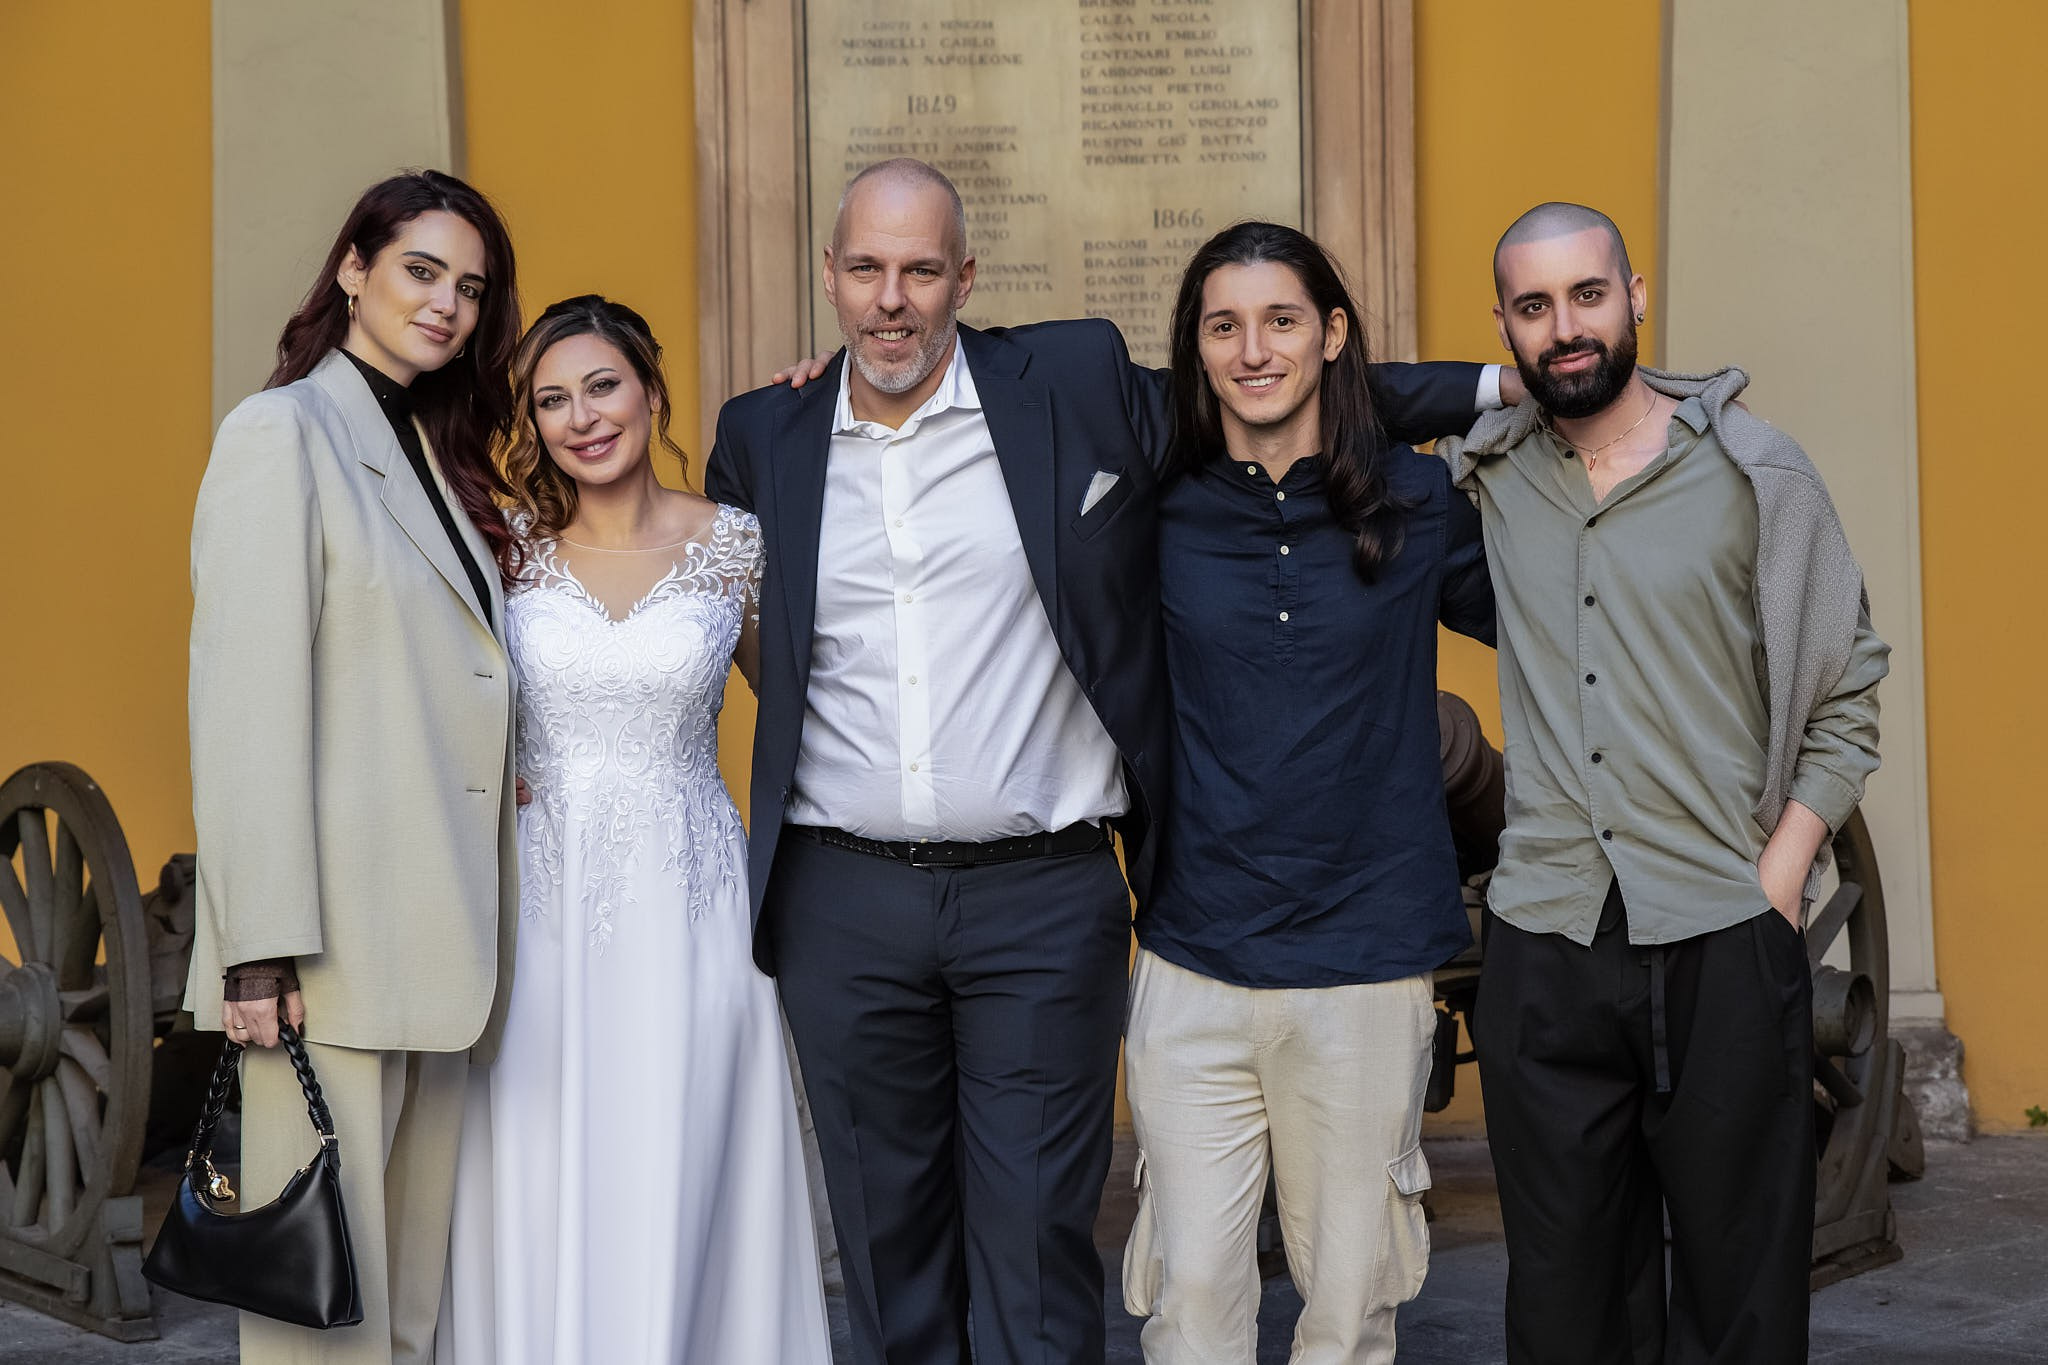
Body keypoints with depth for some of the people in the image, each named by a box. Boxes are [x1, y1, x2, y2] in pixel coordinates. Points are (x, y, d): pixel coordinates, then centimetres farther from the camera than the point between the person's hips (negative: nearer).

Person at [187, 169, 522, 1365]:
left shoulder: (439, 458, 19)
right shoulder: (282, 434, -5)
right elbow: (246, 705, -13)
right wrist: (262, 948, -18)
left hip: (437, 940, 8)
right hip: (338, 940, -8)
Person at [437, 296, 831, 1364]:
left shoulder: (736, 545, 1)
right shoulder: (509, 545, 3)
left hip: (683, 905, -1)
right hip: (539, 903, 1)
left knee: (670, 1189, 2)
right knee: (541, 1199, 4)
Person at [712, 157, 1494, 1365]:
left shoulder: (1076, 389, 0)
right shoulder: (765, 438, 7)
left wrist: (1506, 387, 5)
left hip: (1043, 899, -2)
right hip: (843, 900, 3)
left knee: (1037, 1257, 1)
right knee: (888, 1248, 12)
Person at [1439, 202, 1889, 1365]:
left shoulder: (1756, 472, 1)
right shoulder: (1486, 475, 7)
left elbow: (1846, 693, 4)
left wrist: (1780, 873, -6)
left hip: (1724, 943, -2)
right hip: (1542, 950, 2)